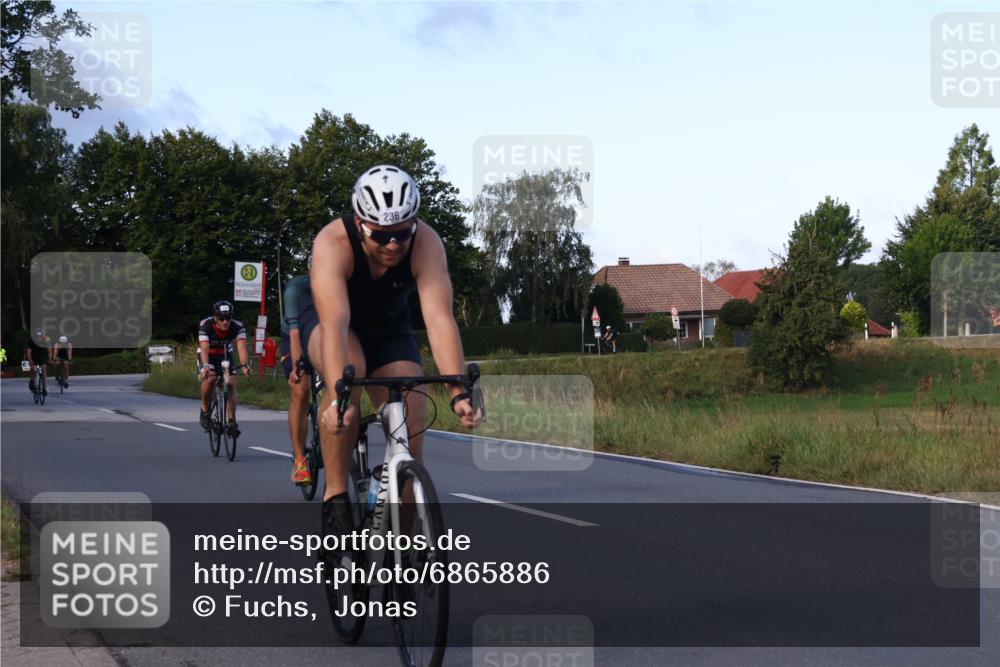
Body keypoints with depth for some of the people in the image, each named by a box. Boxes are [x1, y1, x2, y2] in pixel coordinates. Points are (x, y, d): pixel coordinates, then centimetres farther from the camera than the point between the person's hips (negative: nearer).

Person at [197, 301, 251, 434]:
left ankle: (231, 421, -7)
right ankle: (204, 410, -5)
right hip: (208, 355, -2)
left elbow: (241, 346, -40)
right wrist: (205, 366, -60)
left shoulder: (237, 326, -28)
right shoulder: (205, 325, -32)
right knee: (209, 378, -28)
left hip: (225, 354, 2)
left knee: (231, 384, -13)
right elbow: (204, 348, -44)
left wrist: (244, 365, -57)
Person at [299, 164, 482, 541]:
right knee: (349, 372, -36)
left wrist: (459, 393, -51)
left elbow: (440, 319, -39)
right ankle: (335, 498, -23)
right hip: (326, 322, -2)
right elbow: (335, 325, -46)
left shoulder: (426, 244, -30)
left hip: (389, 330, 3)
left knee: (411, 427, -14)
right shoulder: (333, 243, -35)